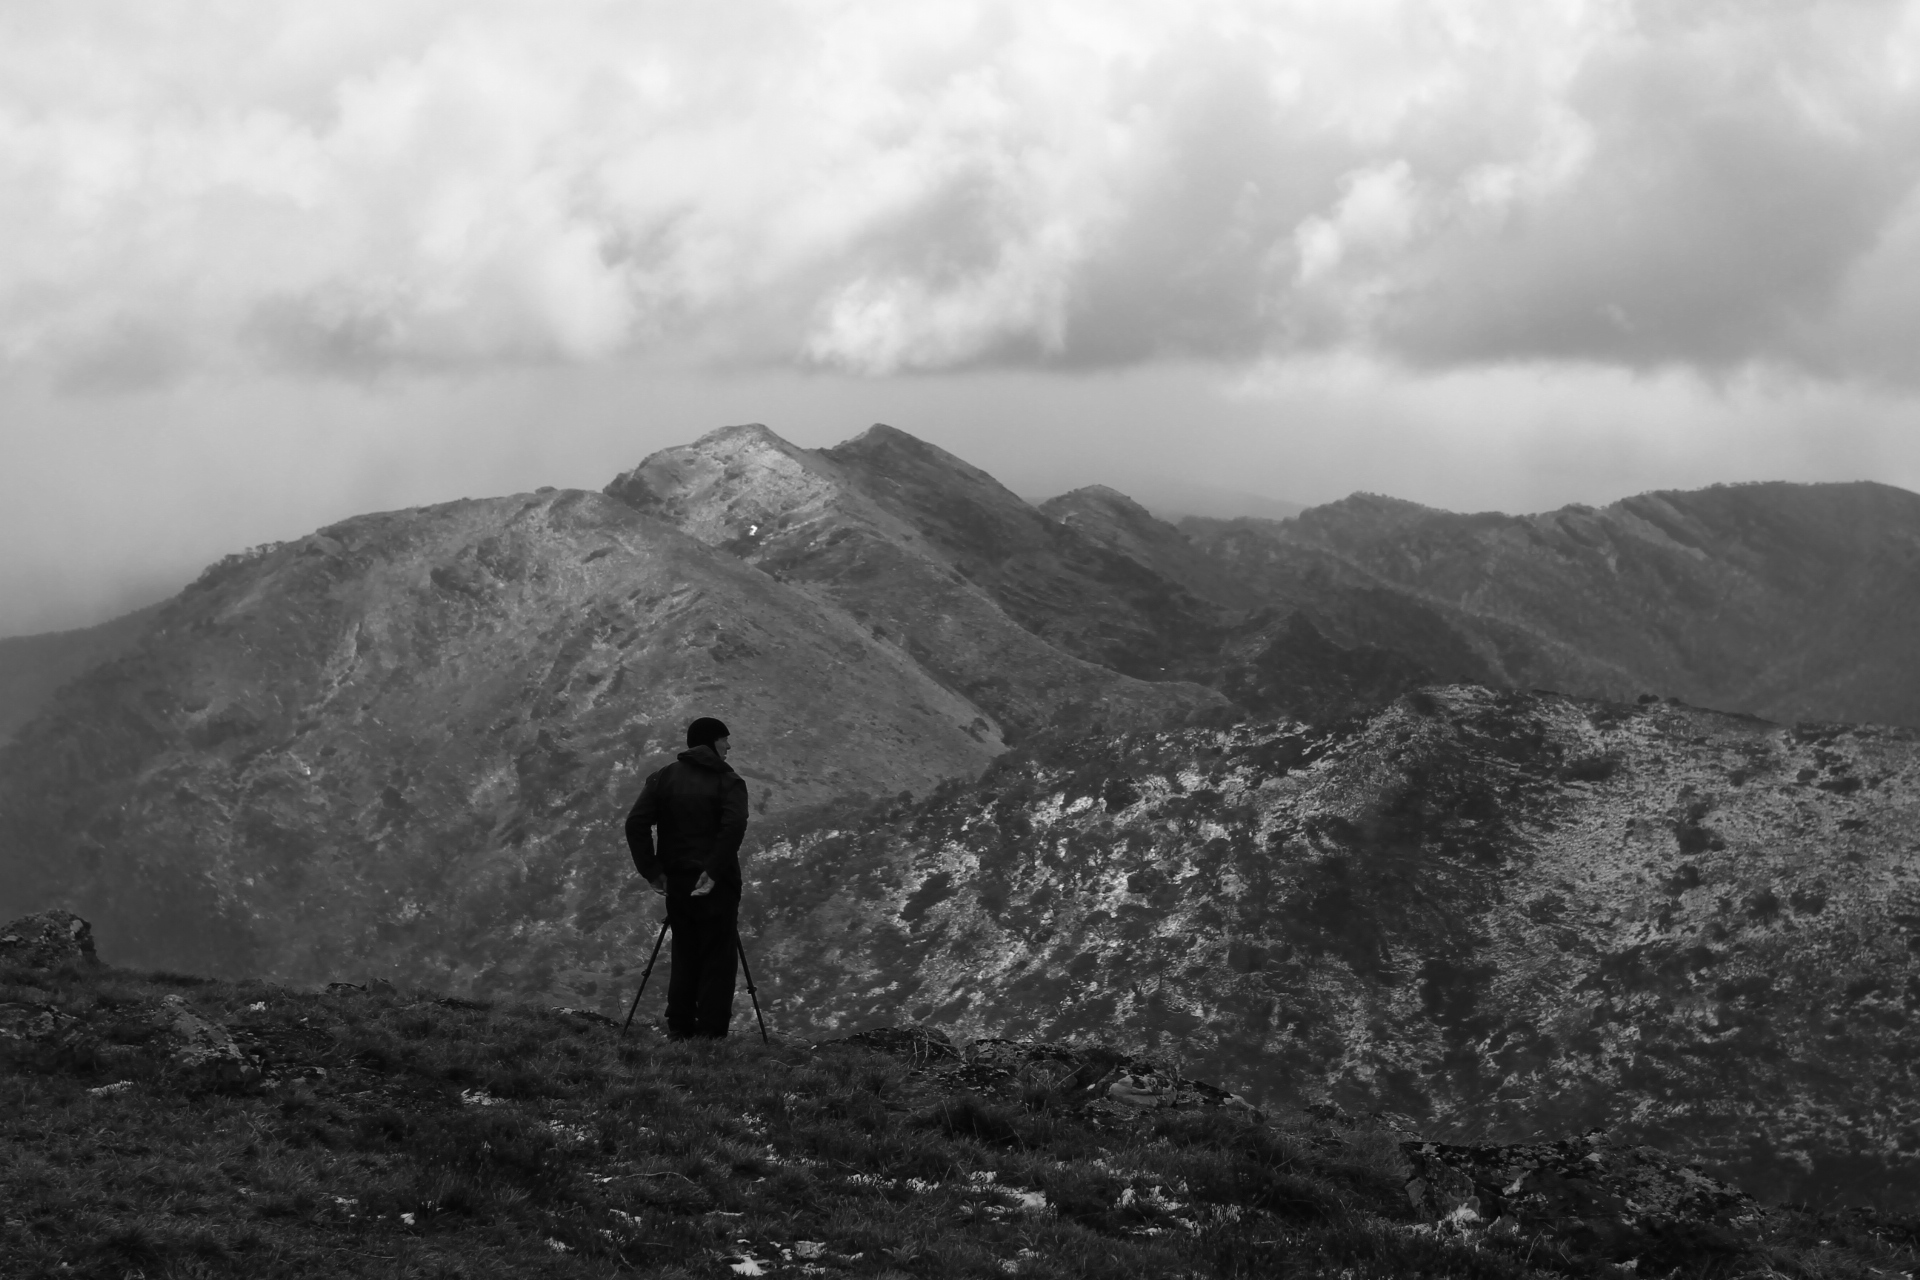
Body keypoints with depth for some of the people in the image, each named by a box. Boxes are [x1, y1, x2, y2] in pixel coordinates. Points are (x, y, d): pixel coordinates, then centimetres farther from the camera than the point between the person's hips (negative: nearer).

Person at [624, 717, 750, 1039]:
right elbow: (733, 828, -22)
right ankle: (711, 1035, -5)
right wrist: (714, 871, -18)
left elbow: (636, 823, -1)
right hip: (716, 887, -4)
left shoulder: (663, 778, 8)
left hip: (676, 882, 5)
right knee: (716, 962, 0)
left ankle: (679, 1031, 13)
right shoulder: (728, 782, -5)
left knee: (684, 959, 15)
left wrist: (652, 871, 1)